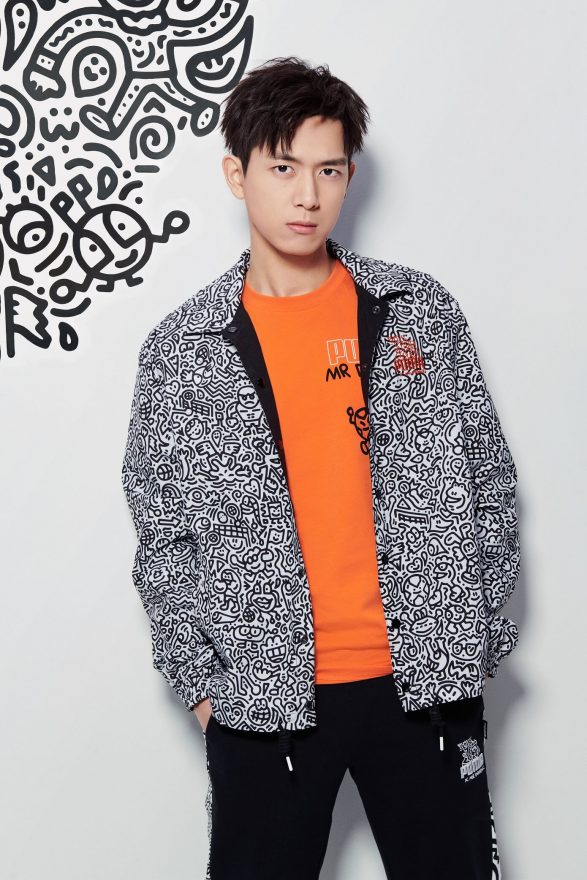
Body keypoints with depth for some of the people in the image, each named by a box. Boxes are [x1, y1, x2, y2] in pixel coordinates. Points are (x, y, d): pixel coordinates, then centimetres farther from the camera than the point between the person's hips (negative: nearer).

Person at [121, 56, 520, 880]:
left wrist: (474, 643, 4)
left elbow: (489, 485, 6)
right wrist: (202, 683, -1)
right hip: (262, 698, 0)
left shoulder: (421, 310, 1)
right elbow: (163, 540, 4)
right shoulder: (181, 350, 0)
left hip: (426, 680, 1)